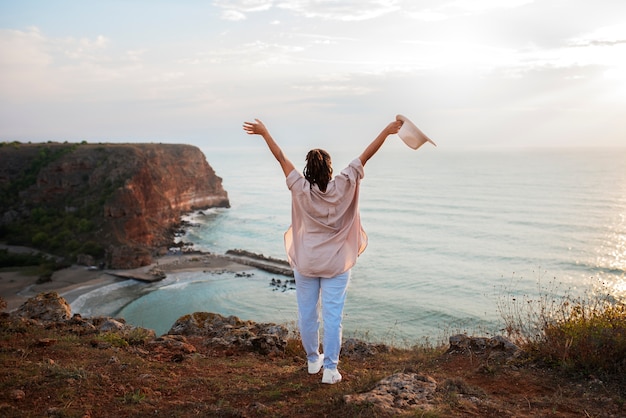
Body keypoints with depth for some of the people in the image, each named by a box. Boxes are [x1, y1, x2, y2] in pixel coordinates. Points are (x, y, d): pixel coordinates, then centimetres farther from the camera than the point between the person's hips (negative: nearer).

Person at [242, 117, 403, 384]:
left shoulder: (301, 189, -13)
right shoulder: (343, 187, -13)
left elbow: (281, 158, -4)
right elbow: (365, 156, -8)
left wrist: (263, 132, 5)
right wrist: (387, 131, -3)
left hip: (305, 263, 1)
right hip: (335, 264, -1)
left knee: (307, 313, 14)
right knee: (332, 316, 4)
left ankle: (313, 361, 30)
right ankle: (330, 369, 7)